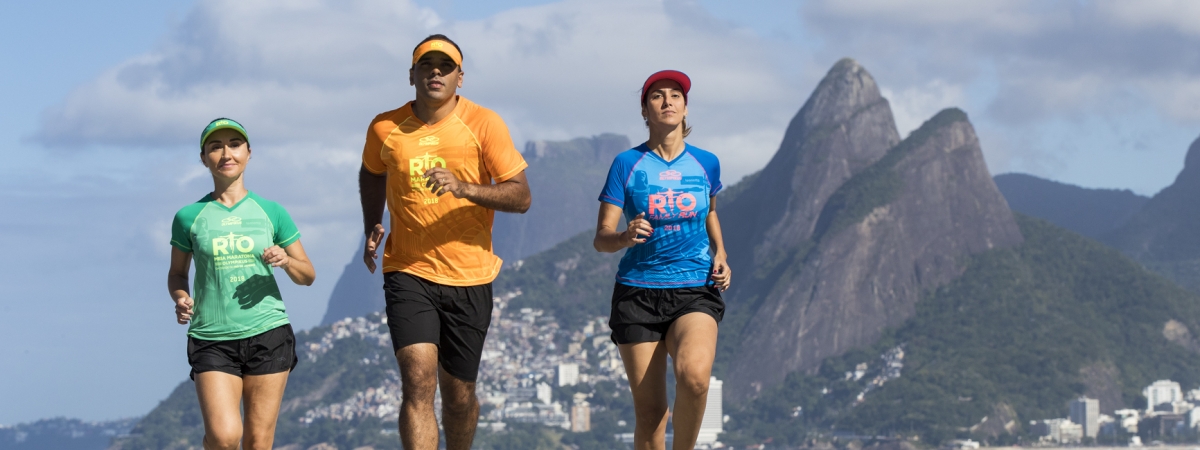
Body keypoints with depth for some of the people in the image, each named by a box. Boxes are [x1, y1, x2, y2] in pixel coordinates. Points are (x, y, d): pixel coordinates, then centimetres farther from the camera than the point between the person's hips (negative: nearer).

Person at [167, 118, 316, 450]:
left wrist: (287, 261, -9)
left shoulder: (271, 212, 6)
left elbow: (308, 276, 13)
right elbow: (177, 273, 16)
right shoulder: (189, 217, 4)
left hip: (268, 334, 1)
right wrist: (180, 299, -6)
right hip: (212, 339, -1)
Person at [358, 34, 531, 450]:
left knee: (459, 396, 10)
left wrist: (464, 187, -25)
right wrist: (371, 227, 9)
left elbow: (521, 196, -10)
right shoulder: (385, 128, 2)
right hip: (408, 272, 0)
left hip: (470, 278, 0)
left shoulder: (483, 124, -5)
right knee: (418, 381, -18)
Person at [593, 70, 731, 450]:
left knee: (694, 375, -30)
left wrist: (720, 255, 10)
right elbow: (601, 239, -3)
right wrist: (625, 237, -25)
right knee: (649, 411, -2)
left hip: (695, 290, 0)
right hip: (638, 292, 0)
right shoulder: (627, 164, 1)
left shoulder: (706, 163, 7)